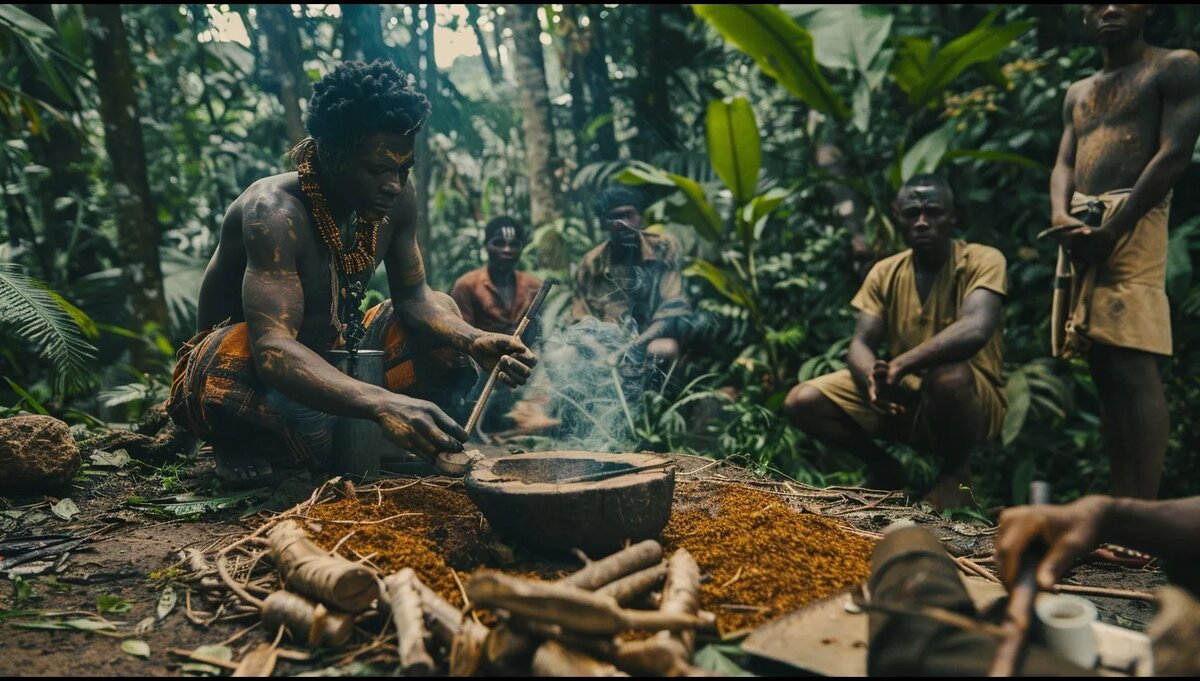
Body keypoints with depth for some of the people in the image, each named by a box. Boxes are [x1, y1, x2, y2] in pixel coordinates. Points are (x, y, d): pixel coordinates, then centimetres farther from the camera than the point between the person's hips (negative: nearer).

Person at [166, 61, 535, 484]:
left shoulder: (397, 199, -10)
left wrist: (476, 342, -23)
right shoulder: (274, 212, -30)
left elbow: (413, 299, -2)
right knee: (240, 355, -39)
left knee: (443, 312, 0)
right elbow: (272, 349, -42)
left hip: (331, 360, 7)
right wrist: (382, 403, -57)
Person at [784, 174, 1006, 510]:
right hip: (902, 394, 4)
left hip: (973, 402, -4)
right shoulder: (885, 272, 1)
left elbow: (975, 330, -32)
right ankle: (883, 468, 11)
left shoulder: (982, 260, -14)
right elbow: (860, 344, -5)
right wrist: (874, 377, -28)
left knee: (949, 374, -39)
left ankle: (956, 472, -7)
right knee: (801, 402, -13)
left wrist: (899, 365, -36)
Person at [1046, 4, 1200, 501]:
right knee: (1105, 372, 3)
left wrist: (1112, 228, -18)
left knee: (1132, 368, -16)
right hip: (1080, 231, 7)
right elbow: (1064, 165, 15)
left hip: (1132, 223, -7)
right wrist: (1061, 217, -8)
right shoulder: (1078, 93, 25)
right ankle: (1121, 504, 6)